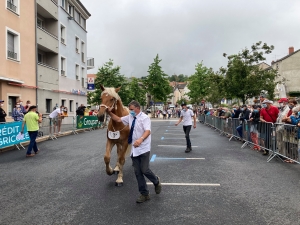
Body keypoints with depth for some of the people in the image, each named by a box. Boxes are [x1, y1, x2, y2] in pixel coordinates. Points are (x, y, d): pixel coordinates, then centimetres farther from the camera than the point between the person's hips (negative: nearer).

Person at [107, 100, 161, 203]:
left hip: (143, 148, -6)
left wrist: (141, 139, -45)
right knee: (137, 172, 7)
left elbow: (148, 131, -26)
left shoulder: (144, 117, -11)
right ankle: (144, 194, 20)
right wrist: (109, 112, 0)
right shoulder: (130, 117, 9)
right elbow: (118, 119, 15)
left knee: (144, 170, -9)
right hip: (134, 149, 6)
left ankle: (156, 181, 25)